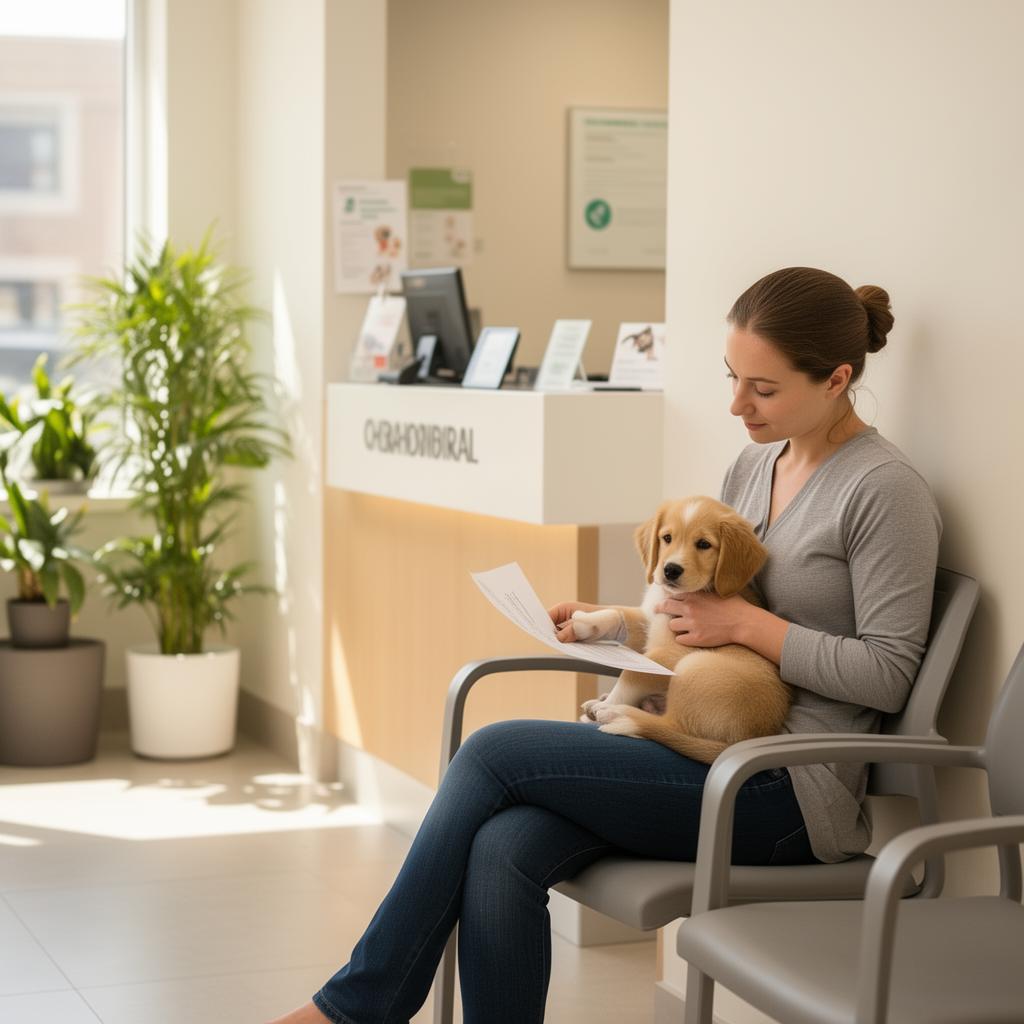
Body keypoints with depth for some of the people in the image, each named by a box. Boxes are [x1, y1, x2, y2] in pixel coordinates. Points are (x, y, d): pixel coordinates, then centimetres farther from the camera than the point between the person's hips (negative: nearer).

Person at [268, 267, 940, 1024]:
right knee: (502, 852, -21)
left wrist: (745, 623, -15)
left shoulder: (885, 490, -10)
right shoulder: (755, 465, 15)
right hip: (706, 756, 7)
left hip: (791, 792, -7)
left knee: (493, 753, -16)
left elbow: (888, 674, -13)